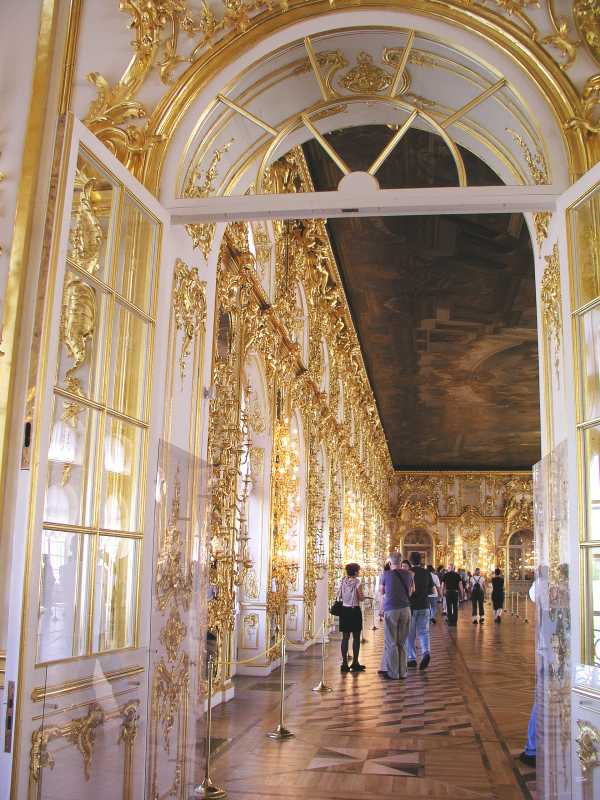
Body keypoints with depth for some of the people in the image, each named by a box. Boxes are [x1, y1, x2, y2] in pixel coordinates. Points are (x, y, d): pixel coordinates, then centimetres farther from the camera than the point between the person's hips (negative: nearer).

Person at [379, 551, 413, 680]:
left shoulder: (386, 575, -4)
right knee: (402, 643, 11)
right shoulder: (408, 574, 4)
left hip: (391, 610, -3)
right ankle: (402, 672, 14)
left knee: (391, 643, 3)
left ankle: (393, 673, 4)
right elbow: (410, 592, 12)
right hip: (405, 609, 4)